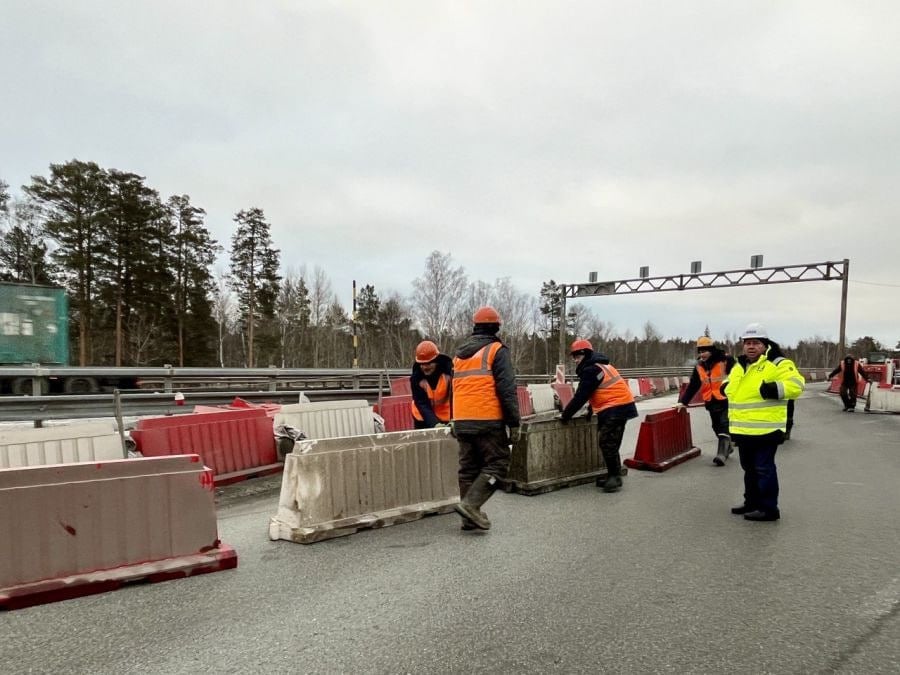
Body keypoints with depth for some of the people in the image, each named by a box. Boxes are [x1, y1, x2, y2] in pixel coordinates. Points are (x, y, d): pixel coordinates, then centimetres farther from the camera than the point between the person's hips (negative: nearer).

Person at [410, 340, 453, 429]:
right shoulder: (416, 378, -17)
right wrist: (435, 424, -35)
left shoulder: (448, 371, -22)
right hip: (424, 419, 1)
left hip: (447, 417, -1)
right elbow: (421, 404, -20)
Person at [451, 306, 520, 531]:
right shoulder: (497, 350, -3)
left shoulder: (459, 354, 18)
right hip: (489, 421, -6)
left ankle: (470, 517, 14)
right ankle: (471, 504, -12)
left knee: (468, 467, 12)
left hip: (462, 421, 7)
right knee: (496, 464, 1)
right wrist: (514, 423, -8)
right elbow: (507, 390, -10)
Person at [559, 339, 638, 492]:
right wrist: (592, 410, 23)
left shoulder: (590, 370, -14)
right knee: (609, 444, 14)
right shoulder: (600, 366, 18)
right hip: (620, 407, 11)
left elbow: (580, 397, -15)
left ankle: (615, 477, -7)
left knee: (607, 443, -11)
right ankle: (613, 476, 21)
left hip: (615, 409, -11)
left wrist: (565, 415, -9)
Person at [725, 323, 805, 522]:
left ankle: (768, 508, 5)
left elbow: (795, 385, -18)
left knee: (763, 468, -3)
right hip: (742, 430, 8)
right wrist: (727, 388, 10)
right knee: (749, 468, 18)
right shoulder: (739, 366, 15)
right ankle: (752, 502, 30)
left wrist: (775, 389, -32)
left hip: (765, 429, -8)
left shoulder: (777, 364, -8)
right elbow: (731, 387, 31)